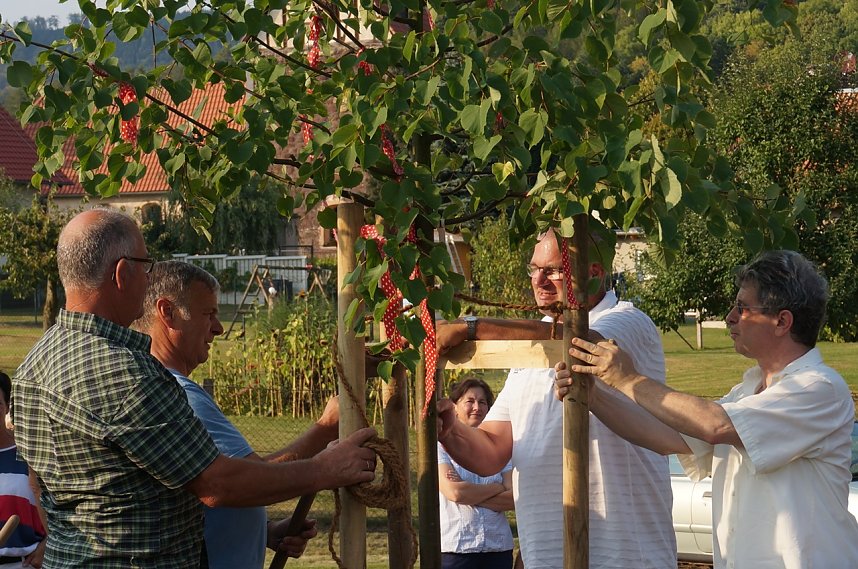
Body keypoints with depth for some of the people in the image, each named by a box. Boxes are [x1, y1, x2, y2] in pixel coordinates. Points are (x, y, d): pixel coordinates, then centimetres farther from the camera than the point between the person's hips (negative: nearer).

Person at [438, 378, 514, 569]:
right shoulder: (442, 446, 1)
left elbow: (513, 499, 0)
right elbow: (454, 492, -13)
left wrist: (470, 495, -9)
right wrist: (496, 488, -3)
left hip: (498, 547, 3)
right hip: (455, 548, -3)